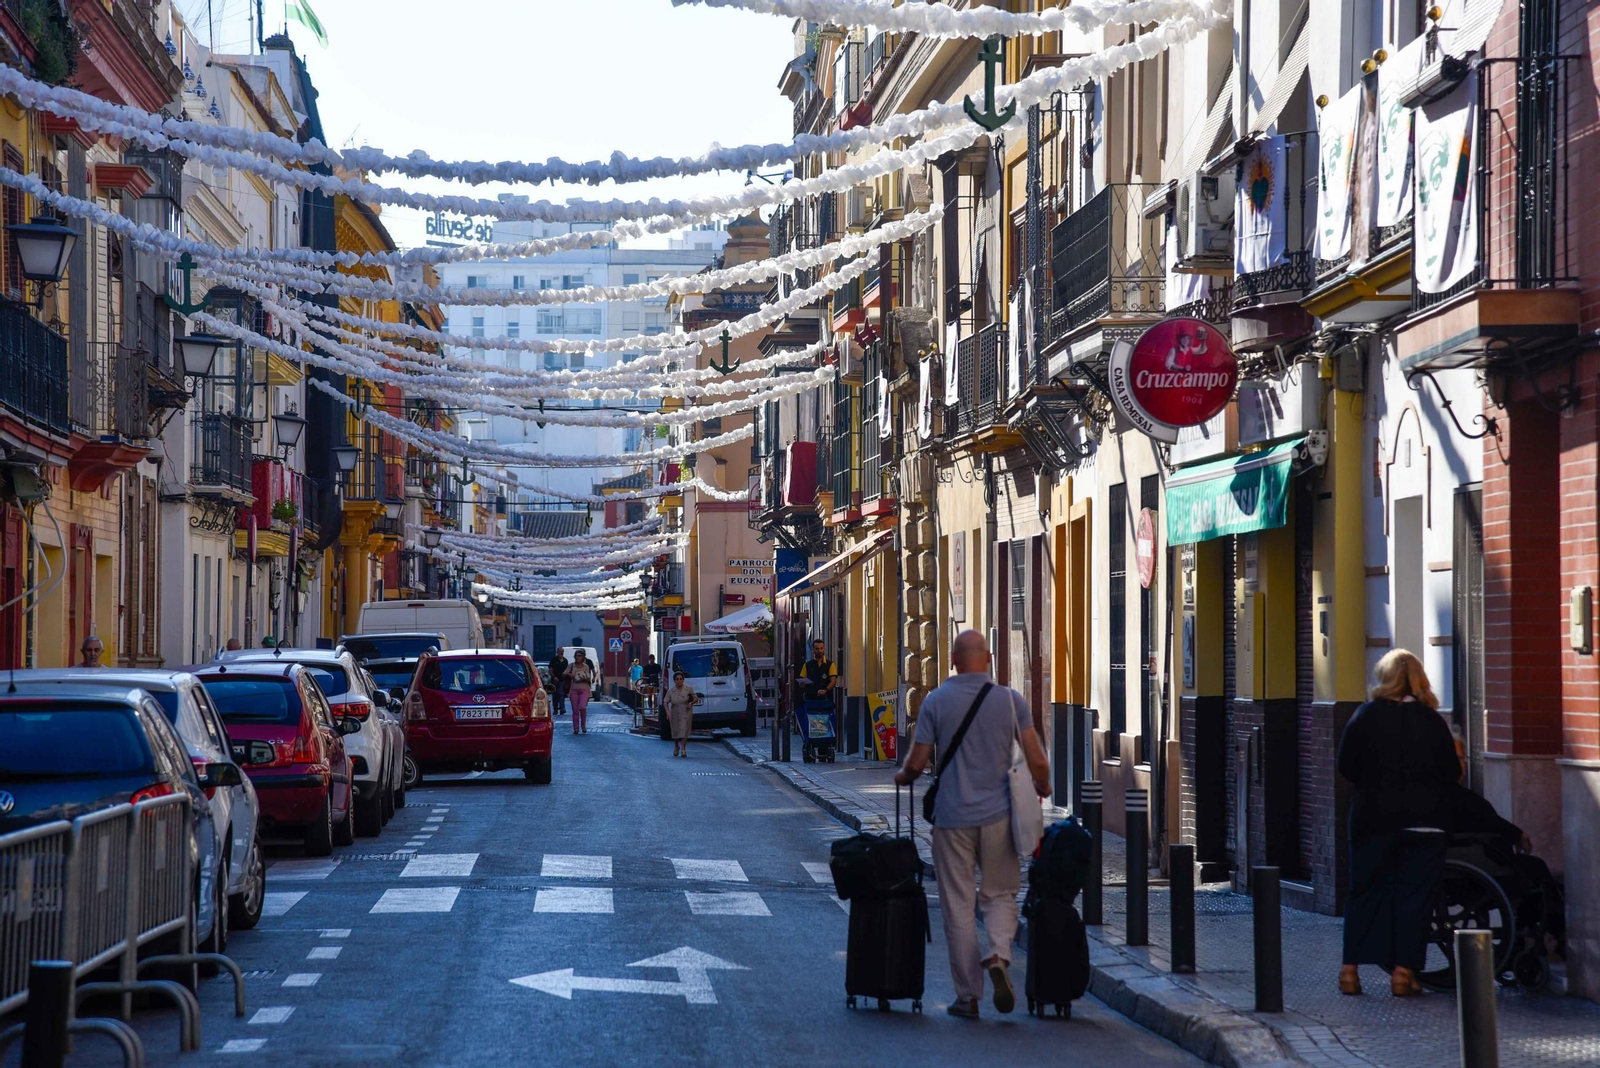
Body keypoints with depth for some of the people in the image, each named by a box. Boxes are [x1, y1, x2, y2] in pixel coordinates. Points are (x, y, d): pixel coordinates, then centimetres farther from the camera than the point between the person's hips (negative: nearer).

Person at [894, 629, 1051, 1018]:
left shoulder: (936, 701, -4)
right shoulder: (1011, 700, -2)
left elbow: (916, 764, -3)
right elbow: (1037, 761, -3)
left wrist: (902, 776, 20)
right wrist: (1043, 787, 19)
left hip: (953, 818, -1)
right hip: (998, 815, 1)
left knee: (958, 905, 6)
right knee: (1001, 894, 16)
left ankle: (968, 996, 7)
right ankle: (999, 954, -12)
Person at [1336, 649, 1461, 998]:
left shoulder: (1365, 716, -5)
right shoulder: (1432, 721, -3)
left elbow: (1346, 766, -2)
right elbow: (1450, 773, -1)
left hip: (1373, 821, 0)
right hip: (1424, 823, 0)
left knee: (1364, 892, 9)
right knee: (1414, 895, 4)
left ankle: (1350, 968, 5)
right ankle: (1404, 969, 1)